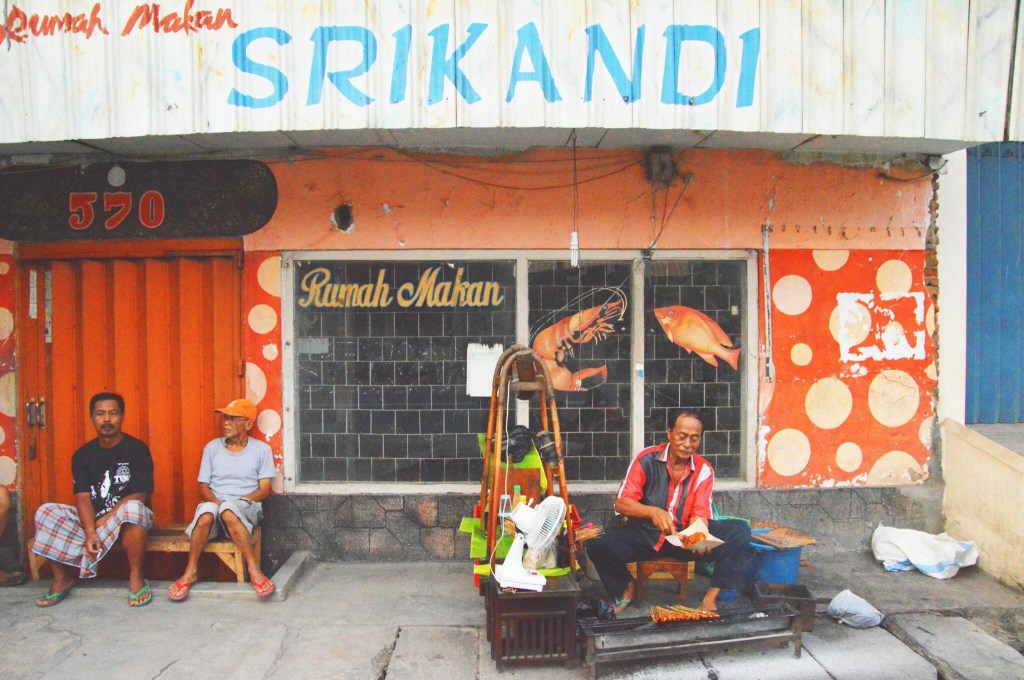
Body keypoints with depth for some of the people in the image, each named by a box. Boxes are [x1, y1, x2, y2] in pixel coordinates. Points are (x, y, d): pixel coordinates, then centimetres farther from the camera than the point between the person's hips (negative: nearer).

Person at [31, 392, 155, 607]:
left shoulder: (137, 449, -8)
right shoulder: (83, 455, 4)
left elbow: (140, 496, -14)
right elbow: (82, 497, -6)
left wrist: (103, 521, -19)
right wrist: (90, 533, -22)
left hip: (126, 518, -4)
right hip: (90, 519, 4)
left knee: (133, 508, -37)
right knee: (46, 512, -15)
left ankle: (136, 577, -24)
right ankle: (62, 578, -1)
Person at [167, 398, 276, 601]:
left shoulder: (261, 449, 5)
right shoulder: (212, 447, 11)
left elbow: (264, 490, 0)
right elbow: (203, 487, 8)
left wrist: (234, 502, -14)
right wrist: (216, 502, -13)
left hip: (246, 507, -2)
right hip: (215, 503, 2)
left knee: (229, 511, -38)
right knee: (207, 511, -35)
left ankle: (254, 570, -32)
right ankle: (191, 571, -21)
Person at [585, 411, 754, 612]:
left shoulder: (704, 470, -2)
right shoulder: (647, 459, -9)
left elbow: (699, 514, -7)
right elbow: (621, 503, -13)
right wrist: (653, 512, -33)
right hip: (645, 534, -1)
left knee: (739, 531, -19)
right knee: (597, 543, -28)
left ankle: (711, 598, -17)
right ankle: (626, 587, 4)